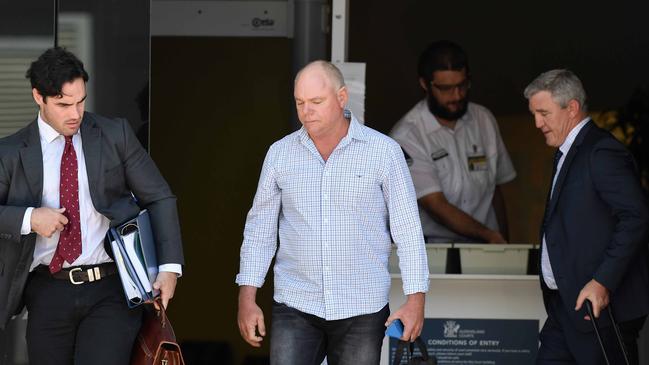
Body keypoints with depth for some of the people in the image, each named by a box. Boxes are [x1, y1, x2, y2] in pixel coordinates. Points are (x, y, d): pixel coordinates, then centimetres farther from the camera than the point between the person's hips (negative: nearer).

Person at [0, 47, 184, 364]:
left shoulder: (115, 135, 5)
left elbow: (159, 198, 5)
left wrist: (170, 267, -7)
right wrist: (29, 218, -15)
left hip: (111, 290, -1)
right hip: (48, 293, 1)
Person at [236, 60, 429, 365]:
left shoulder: (383, 152, -1)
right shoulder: (280, 153, 5)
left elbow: (407, 230, -1)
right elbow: (259, 229, 10)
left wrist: (415, 298, -7)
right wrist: (246, 297, 2)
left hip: (362, 311, -1)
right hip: (295, 307, 1)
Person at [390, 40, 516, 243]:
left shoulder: (484, 119, 10)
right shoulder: (406, 136, -8)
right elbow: (437, 207, -13)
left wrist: (503, 243, 9)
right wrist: (490, 236, -20)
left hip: (485, 249, 3)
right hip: (431, 247, -3)